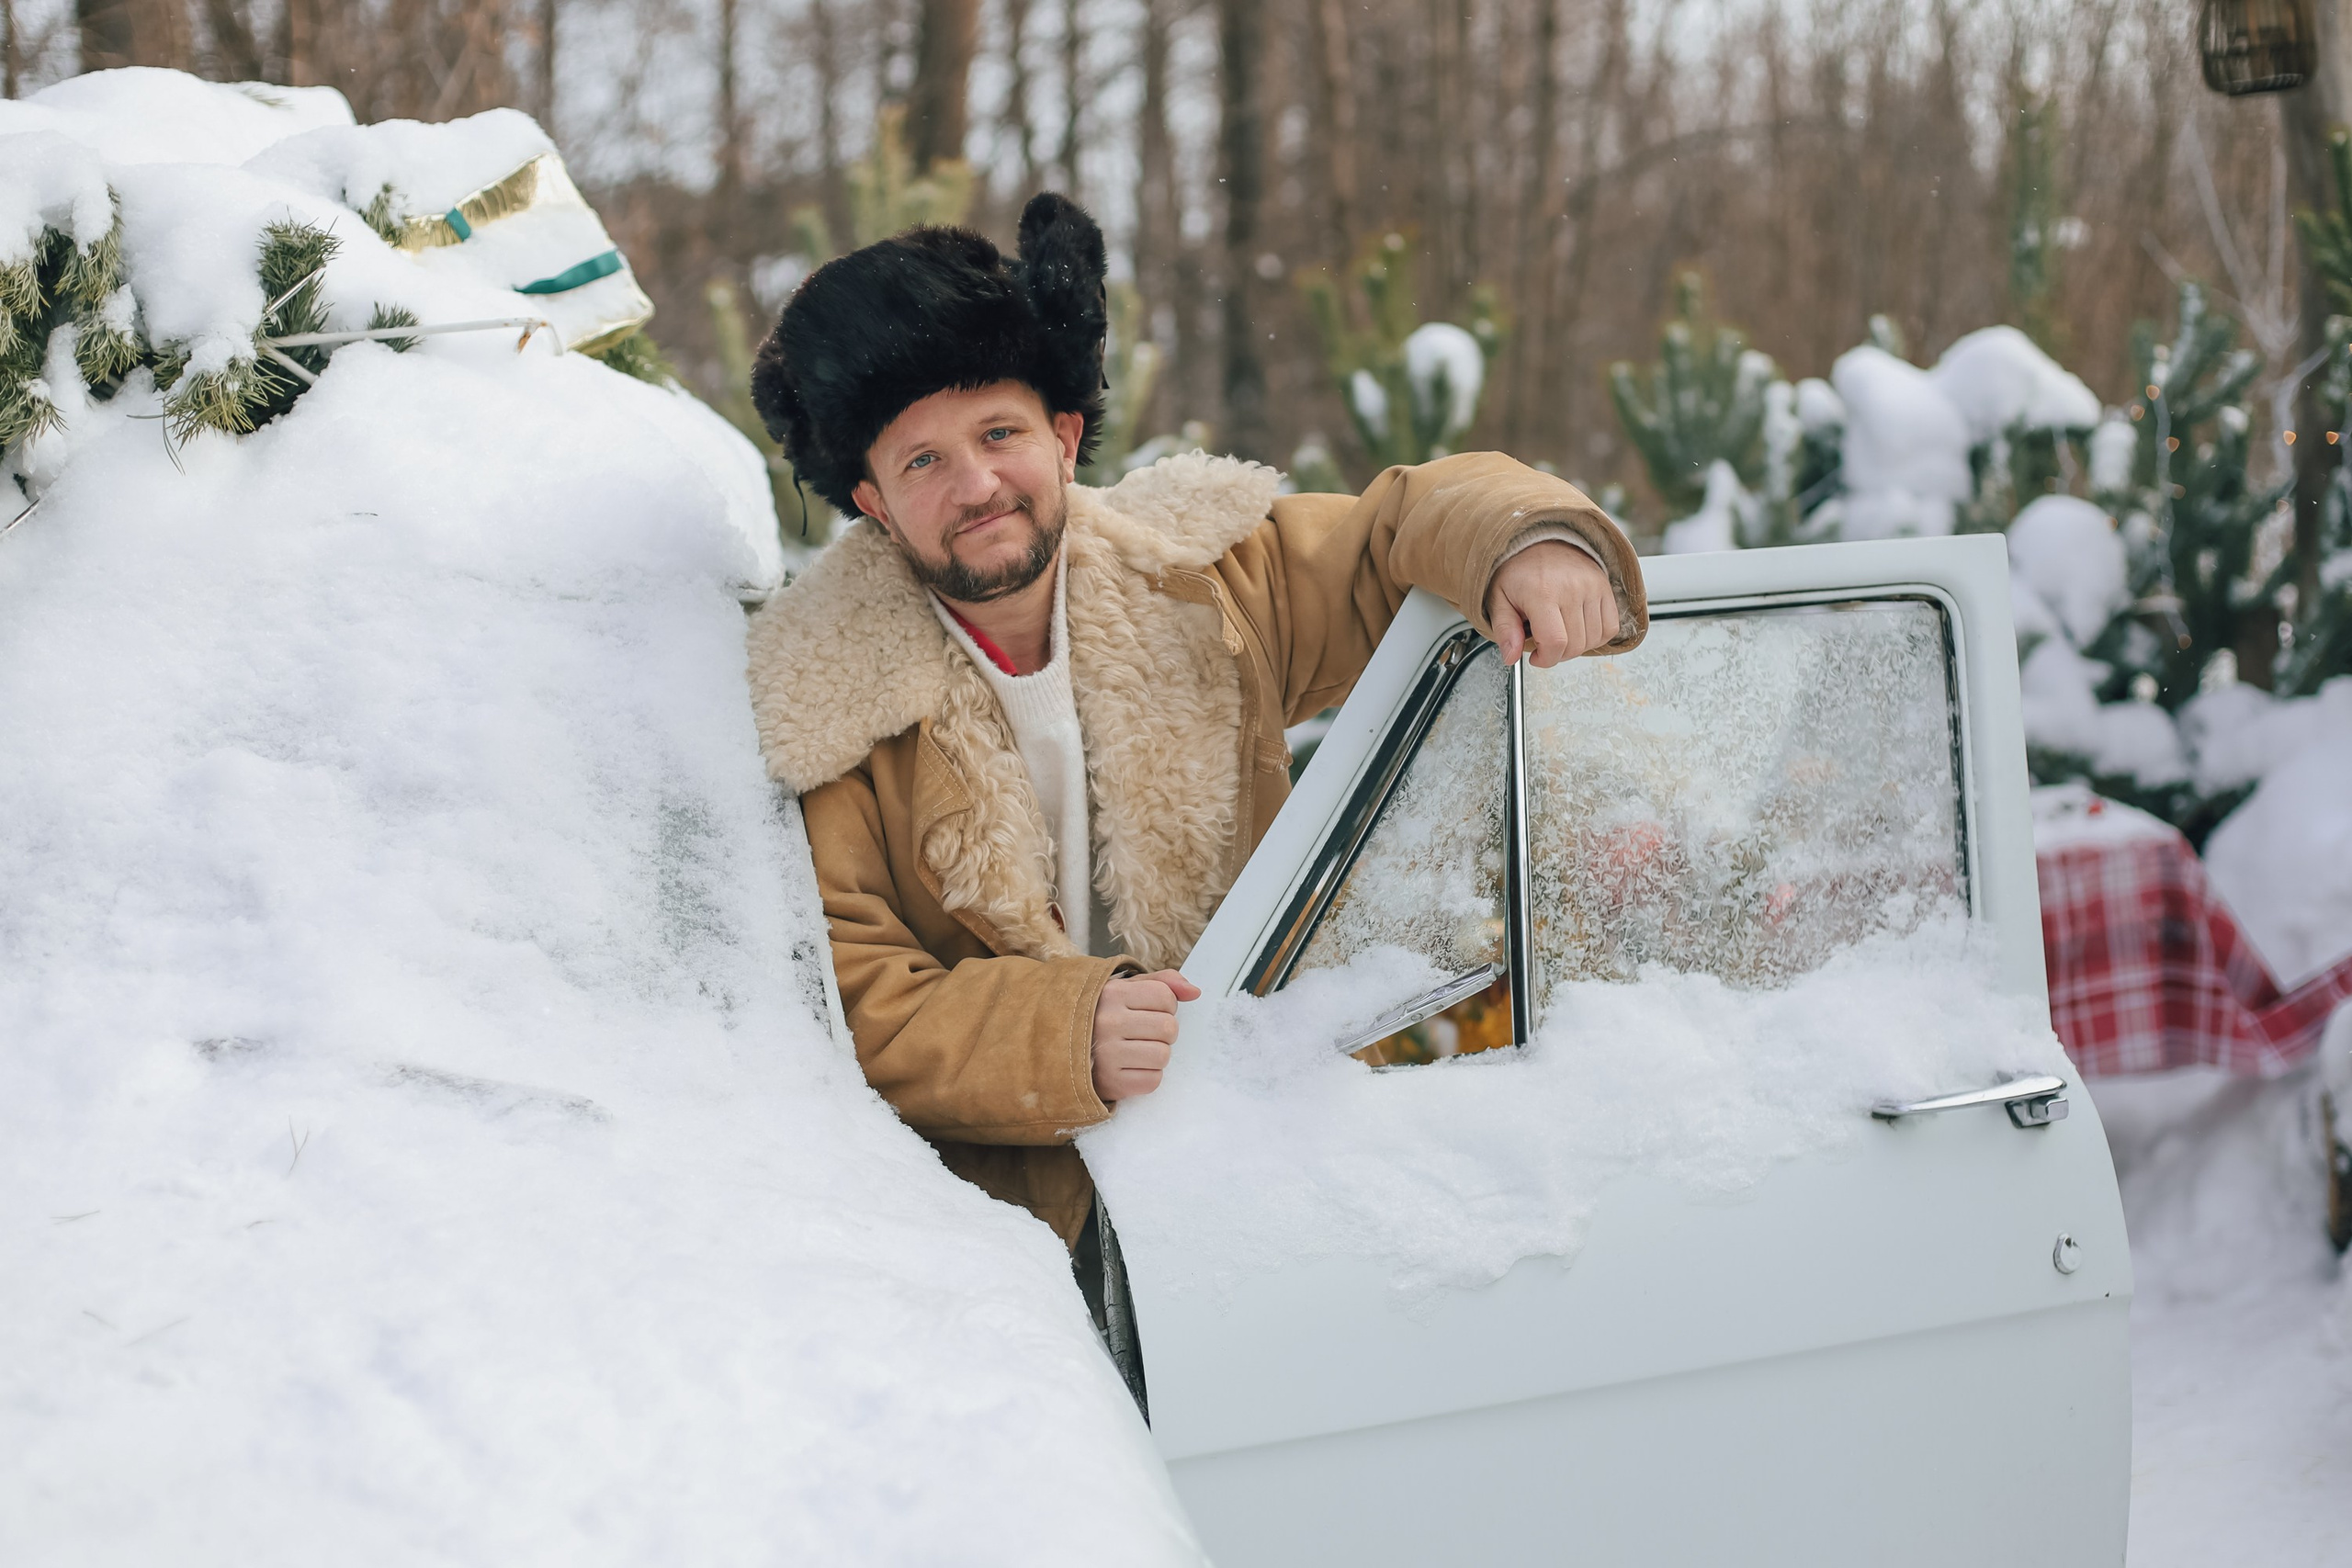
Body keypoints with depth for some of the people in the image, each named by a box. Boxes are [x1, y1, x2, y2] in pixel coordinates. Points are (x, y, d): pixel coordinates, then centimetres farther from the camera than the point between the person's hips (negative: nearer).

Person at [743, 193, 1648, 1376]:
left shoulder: (1202, 580, 1)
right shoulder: (823, 703, -8)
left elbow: (1412, 521, 11)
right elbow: (847, 1011, -11)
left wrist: (1527, 545, -13)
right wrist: (1066, 1032, -28)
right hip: (1003, 1212, -2)